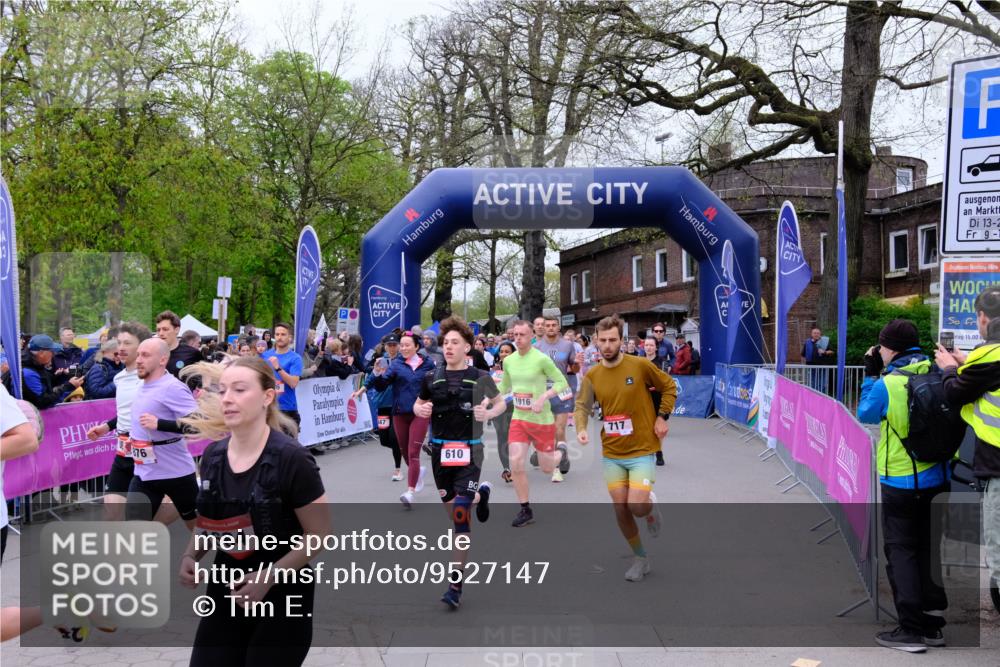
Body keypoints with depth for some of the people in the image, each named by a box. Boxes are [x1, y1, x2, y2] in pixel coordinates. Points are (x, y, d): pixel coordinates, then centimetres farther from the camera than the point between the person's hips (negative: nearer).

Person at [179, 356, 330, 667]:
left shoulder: (291, 458, -19)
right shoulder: (213, 455, -1)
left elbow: (319, 534, -15)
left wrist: (268, 577, -23)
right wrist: (191, 556, -5)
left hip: (281, 598, -5)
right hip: (225, 591, 5)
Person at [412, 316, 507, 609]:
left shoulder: (479, 377, -4)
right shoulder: (432, 378, 3)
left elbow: (501, 402, 9)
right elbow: (418, 404, 16)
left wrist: (488, 414, -12)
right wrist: (420, 410, -7)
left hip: (469, 450, -4)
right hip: (440, 450, 4)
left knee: (461, 516, -10)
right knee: (452, 511, 16)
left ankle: (456, 585, -5)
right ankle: (480, 494, 52)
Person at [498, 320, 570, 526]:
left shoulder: (541, 359, -15)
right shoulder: (508, 360, 3)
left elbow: (562, 382, -11)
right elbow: (504, 387, 18)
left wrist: (543, 397, -25)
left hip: (542, 420, -4)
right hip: (518, 419, 4)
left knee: (547, 468, 7)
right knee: (516, 463, -10)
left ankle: (562, 454, 44)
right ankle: (525, 510, 4)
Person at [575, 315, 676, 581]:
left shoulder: (640, 365, -12)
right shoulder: (592, 375, -2)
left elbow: (669, 386, 2)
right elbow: (582, 406, 7)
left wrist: (662, 417, -7)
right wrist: (581, 429, -13)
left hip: (642, 451, -4)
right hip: (612, 454, 4)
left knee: (637, 507, -16)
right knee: (621, 511, 6)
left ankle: (651, 504, 22)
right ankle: (641, 559, 27)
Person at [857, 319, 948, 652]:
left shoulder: (886, 384, -18)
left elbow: (865, 414, -1)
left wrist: (871, 374, 4)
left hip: (900, 481, -6)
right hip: (936, 477, 6)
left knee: (900, 550, 3)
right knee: (929, 548, 16)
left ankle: (911, 629, 2)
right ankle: (934, 622, 24)